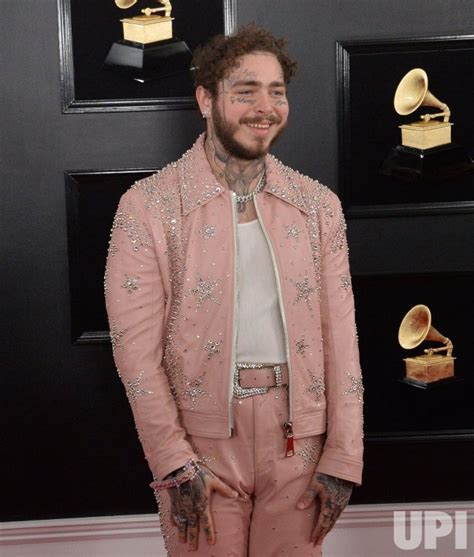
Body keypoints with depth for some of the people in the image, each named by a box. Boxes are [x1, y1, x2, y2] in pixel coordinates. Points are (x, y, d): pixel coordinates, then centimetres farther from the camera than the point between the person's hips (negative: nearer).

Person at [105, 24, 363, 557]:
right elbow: (136, 346, -7)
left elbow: (340, 338, 3)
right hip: (200, 440, -2)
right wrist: (176, 463, -11)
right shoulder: (148, 206, -6)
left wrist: (343, 458, -1)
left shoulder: (318, 205, 4)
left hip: (298, 437, 3)